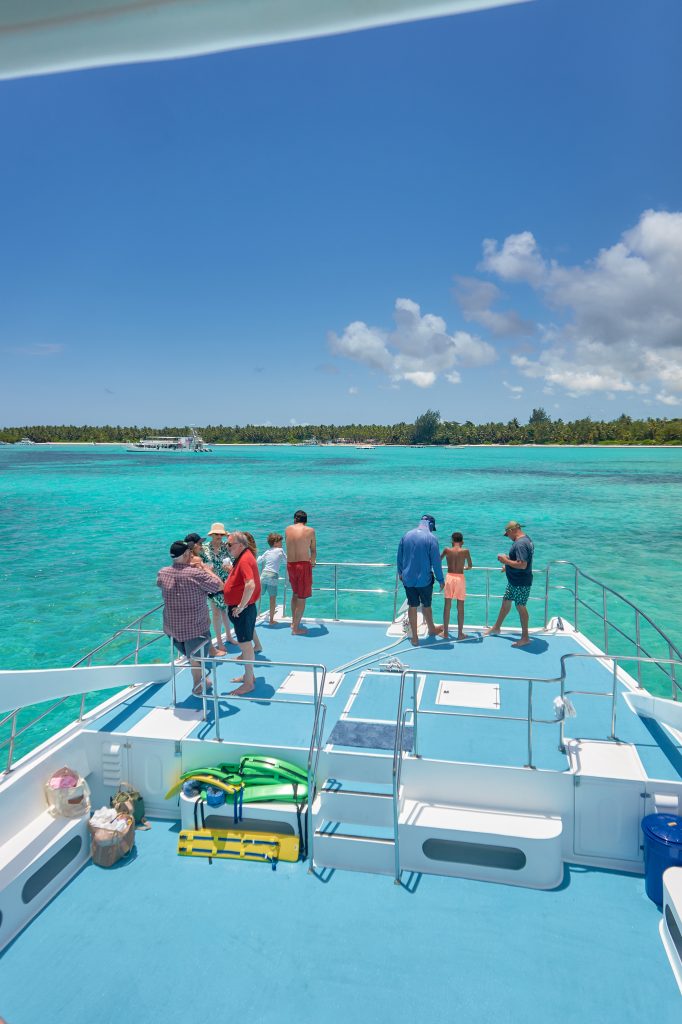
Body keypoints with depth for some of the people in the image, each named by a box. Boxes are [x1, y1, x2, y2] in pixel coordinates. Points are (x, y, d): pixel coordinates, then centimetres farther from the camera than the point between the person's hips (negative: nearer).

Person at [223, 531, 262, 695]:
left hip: (243, 610, -10)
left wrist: (240, 606, -27)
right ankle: (249, 675, 33)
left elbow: (250, 585, -35)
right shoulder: (242, 557, 11)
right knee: (245, 643, 20)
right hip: (240, 608, 10)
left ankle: (249, 683, 9)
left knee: (245, 645, -1)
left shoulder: (245, 560, -22)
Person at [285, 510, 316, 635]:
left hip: (290, 564, 5)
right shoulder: (310, 530, -4)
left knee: (295, 593, 23)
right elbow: (313, 551, 4)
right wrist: (312, 562, 20)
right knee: (302, 597, 4)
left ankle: (294, 622, 34)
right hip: (303, 565, -5)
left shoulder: (288, 529, 5)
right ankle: (296, 628, 8)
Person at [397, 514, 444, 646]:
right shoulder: (431, 538, -12)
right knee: (426, 605, 15)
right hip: (424, 579, -3)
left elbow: (399, 556, 11)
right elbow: (436, 561, -11)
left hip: (408, 579, 3)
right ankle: (431, 629, 38)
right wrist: (441, 580, -2)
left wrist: (400, 572, 25)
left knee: (412, 606, 11)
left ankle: (414, 638, 17)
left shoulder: (407, 535, 2)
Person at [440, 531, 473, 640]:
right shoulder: (465, 551, -4)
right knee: (460, 608, 7)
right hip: (460, 578, -1)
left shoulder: (447, 550, -2)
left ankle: (445, 633, 13)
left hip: (449, 577, 1)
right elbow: (470, 566, 3)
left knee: (447, 607, 9)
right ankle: (460, 633, 12)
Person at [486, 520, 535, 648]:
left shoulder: (520, 544, -26)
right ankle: (497, 627, 37)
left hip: (521, 583, -10)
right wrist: (508, 564, 18)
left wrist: (506, 560, -22)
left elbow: (522, 565, -32)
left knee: (520, 607, 0)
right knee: (506, 602, 20)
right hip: (514, 581, 10)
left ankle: (525, 638, 12)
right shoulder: (525, 539, 8)